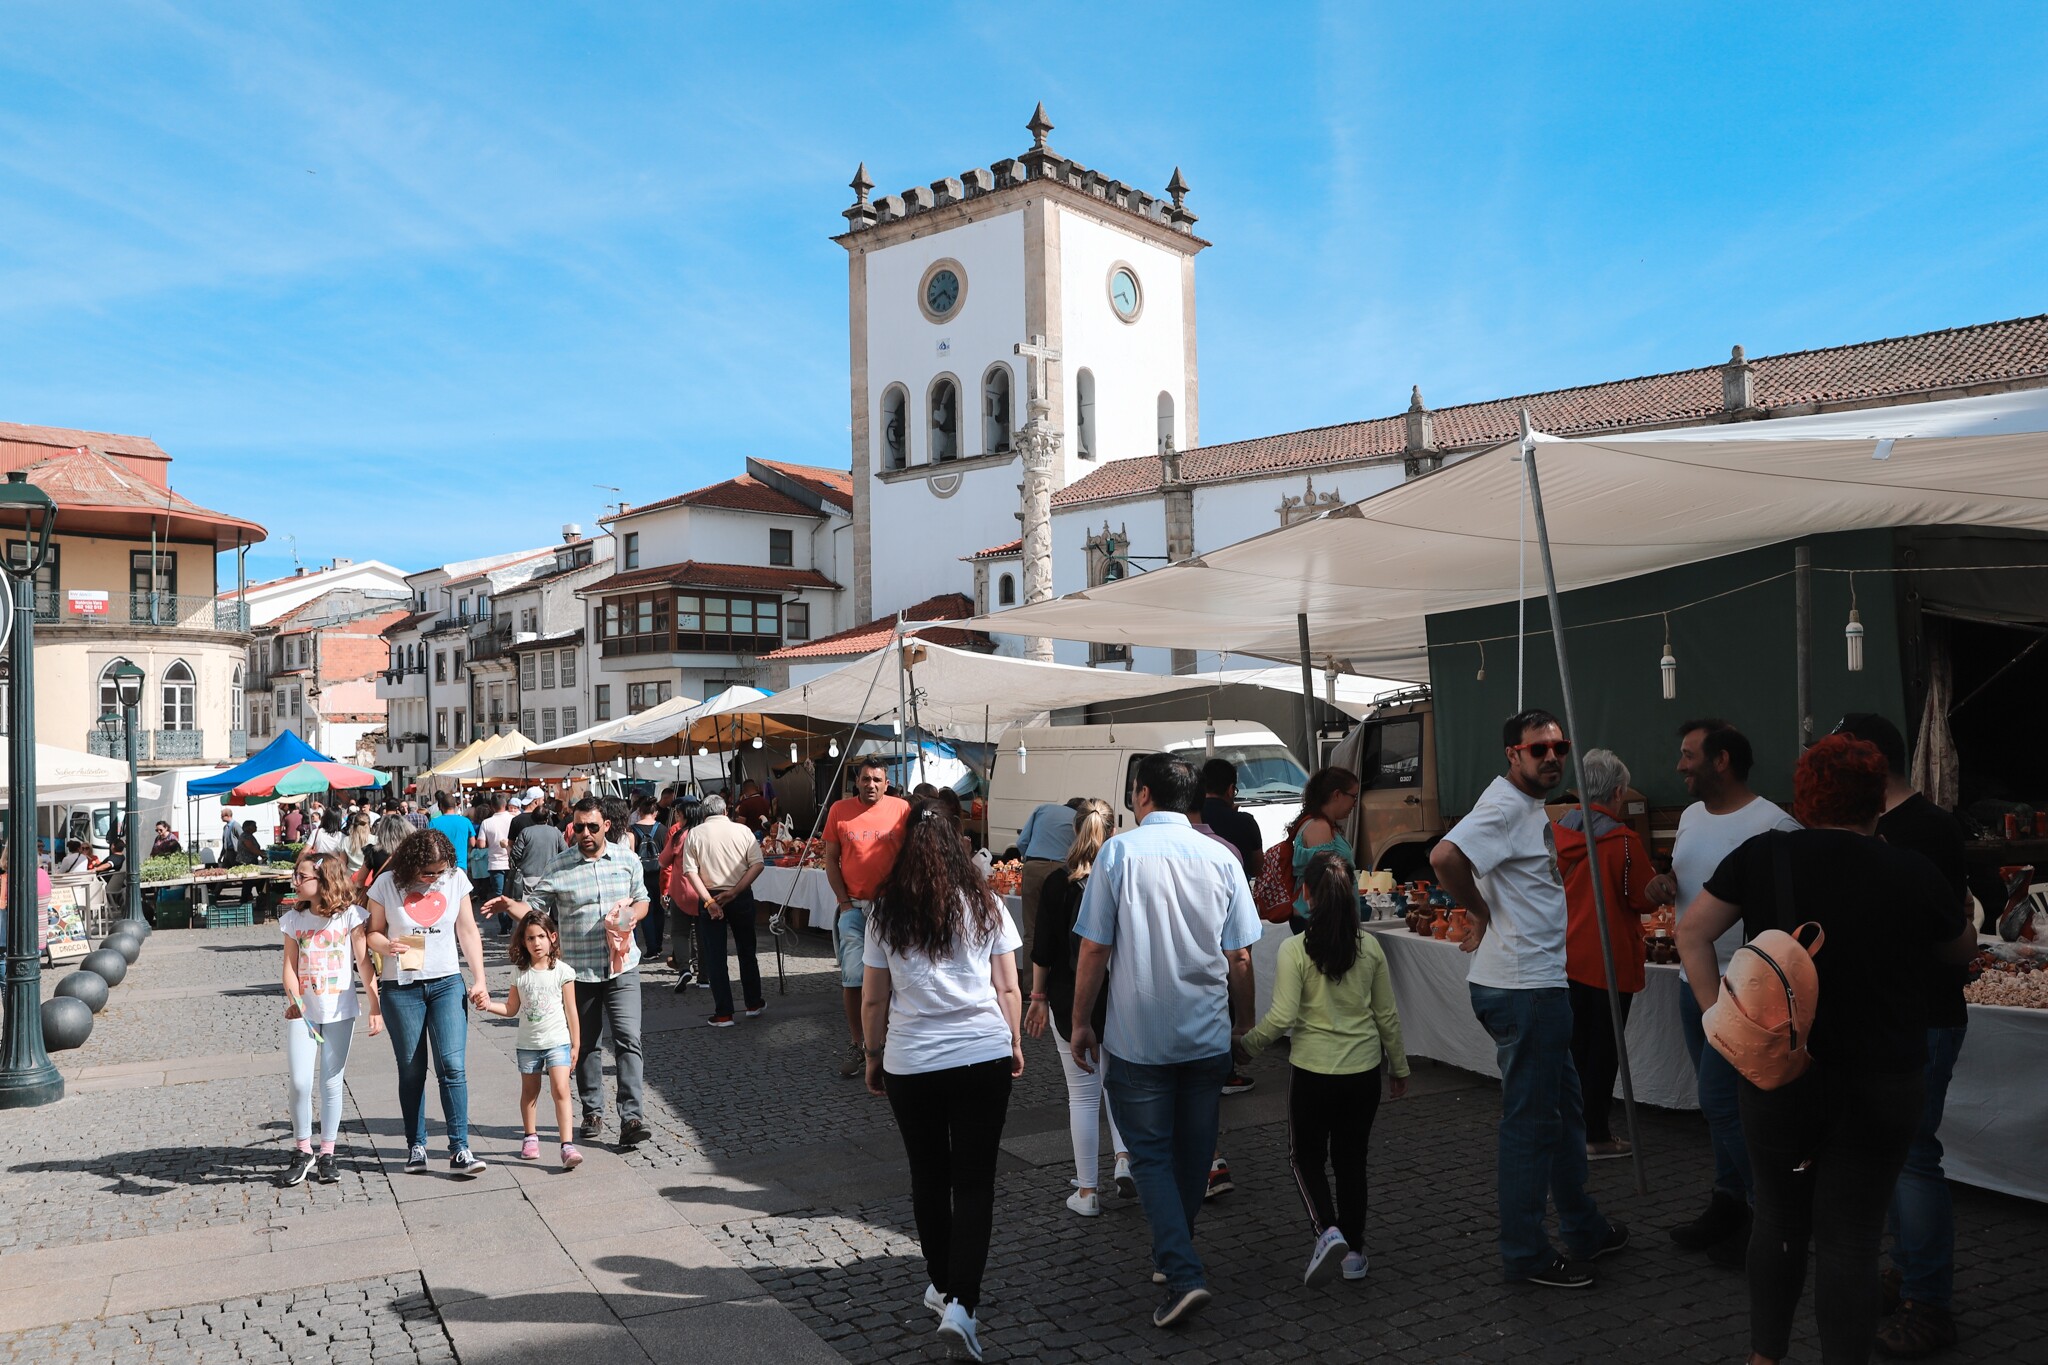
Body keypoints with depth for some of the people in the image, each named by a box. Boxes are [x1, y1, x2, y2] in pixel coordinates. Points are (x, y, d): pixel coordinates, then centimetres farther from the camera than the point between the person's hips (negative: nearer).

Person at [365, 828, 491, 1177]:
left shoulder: (456, 879, 0)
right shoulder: (387, 884, -5)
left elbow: (468, 931, 6)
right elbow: (373, 931, 4)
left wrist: (479, 980, 1)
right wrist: (386, 945, -19)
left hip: (447, 983, 1)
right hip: (402, 988, -1)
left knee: (452, 1065, -8)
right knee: (411, 1071, 6)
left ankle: (459, 1149, -5)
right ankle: (416, 1146, 20)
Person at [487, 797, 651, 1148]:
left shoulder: (627, 861, 4)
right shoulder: (558, 869, -2)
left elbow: (641, 900, 14)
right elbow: (534, 906, -3)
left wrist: (633, 915, -7)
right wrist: (510, 906, -24)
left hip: (622, 965, 0)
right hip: (579, 970, 0)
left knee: (628, 1039, -10)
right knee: (584, 1043, 12)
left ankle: (631, 1117, -9)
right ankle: (592, 1111, 27)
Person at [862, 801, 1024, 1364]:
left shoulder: (884, 915, -3)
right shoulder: (986, 906, -1)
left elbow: (872, 1000, 1)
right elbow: (1008, 988, 2)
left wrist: (874, 1055, 14)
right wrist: (1014, 1043, 16)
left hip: (910, 1064, 0)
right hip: (984, 1058, 0)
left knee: (929, 1177, 18)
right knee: (975, 1181, 5)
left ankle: (942, 1285, 32)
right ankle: (961, 1304, -6)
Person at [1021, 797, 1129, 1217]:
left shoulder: (1058, 883, -7)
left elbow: (1043, 950, -5)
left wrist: (1038, 998, 6)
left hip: (1070, 1001, -1)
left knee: (1082, 1093, 7)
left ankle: (1086, 1191, 13)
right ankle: (1125, 1158, 3)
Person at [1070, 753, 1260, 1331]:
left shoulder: (1118, 851, -9)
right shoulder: (1221, 858, -1)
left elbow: (1093, 949, -9)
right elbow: (1240, 958, 1)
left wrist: (1081, 1023, 3)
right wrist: (1246, 1024, 15)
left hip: (1136, 1037, -3)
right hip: (1207, 1036, 3)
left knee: (1150, 1154, 7)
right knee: (1193, 1152, 17)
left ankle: (1183, 1274, -5)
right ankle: (1172, 1256, 32)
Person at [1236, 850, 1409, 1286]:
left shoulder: (1295, 950, -15)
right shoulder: (1370, 946, -2)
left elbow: (1282, 1018, -18)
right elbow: (1387, 1015, 5)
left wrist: (1246, 1046, -1)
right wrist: (1399, 1069, 17)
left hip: (1313, 1071, -4)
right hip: (1364, 1070, 4)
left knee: (1306, 1156, 16)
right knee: (1352, 1160, 18)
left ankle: (1328, 1231, -4)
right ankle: (1353, 1251, 25)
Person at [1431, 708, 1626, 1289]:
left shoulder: (1529, 805, 15)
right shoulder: (1507, 806, -17)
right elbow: (1445, 857, -34)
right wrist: (1481, 913, -18)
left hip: (1540, 984, 11)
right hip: (1524, 989, -11)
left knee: (1565, 1108, 21)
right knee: (1531, 1120, -1)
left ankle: (1584, 1229, 36)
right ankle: (1524, 1255, 11)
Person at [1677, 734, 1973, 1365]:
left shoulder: (1763, 855, -5)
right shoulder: (1914, 875, -8)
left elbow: (1692, 932, -3)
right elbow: (1963, 951, 11)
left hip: (1774, 1073, 2)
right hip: (1879, 1089, -2)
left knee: (1778, 1219, 18)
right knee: (1850, 1239, 6)